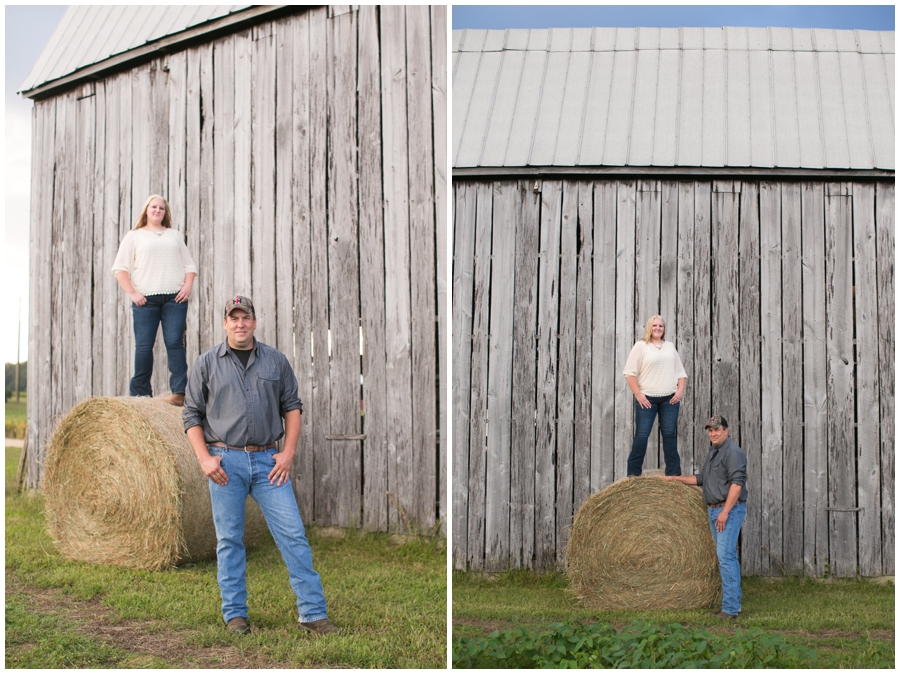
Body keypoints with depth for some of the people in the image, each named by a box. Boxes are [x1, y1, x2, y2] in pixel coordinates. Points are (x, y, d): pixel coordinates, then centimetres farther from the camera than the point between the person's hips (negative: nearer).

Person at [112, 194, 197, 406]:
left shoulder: (175, 235, 19)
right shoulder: (134, 236, 11)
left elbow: (189, 265, 17)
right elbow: (120, 268, 5)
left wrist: (188, 286, -1)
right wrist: (132, 293, -7)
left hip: (175, 297, 1)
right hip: (145, 299, -1)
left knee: (175, 342, -8)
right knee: (144, 346, -2)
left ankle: (179, 391, -10)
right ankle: (139, 394, 6)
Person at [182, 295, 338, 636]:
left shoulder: (276, 361, 10)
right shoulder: (207, 364, 6)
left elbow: (291, 406, 11)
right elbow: (192, 414, 6)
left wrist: (288, 452, -1)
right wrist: (204, 458, -5)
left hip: (268, 460, 1)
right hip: (225, 460, -1)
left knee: (293, 534, -4)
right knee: (230, 540, 4)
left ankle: (313, 613, -1)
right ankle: (235, 614, 15)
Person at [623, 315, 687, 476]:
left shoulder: (670, 347, 15)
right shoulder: (640, 346, 1)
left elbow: (680, 372, 17)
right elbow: (630, 373, -5)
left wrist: (680, 390, 3)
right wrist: (638, 394, -11)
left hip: (670, 398, 4)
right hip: (647, 398, -4)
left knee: (670, 434, 5)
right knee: (641, 435, -5)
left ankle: (673, 474, 10)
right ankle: (633, 474, 2)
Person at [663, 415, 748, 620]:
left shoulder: (733, 452, -12)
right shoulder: (713, 452, 19)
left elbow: (737, 482, -20)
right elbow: (702, 478, 28)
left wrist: (725, 511, -24)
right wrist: (676, 478, 23)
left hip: (729, 510, -10)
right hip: (714, 510, 10)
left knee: (726, 555, -14)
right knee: (728, 556, 11)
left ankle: (730, 609, -14)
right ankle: (734, 604, 15)